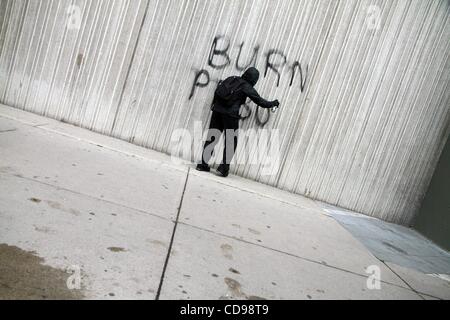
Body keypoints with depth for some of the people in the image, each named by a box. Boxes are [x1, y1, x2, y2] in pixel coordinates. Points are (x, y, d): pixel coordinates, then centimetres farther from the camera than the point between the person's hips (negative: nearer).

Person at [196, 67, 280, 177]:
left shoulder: (231, 79, 14)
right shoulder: (247, 88, -1)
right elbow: (260, 102, 4)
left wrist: (215, 104, 29)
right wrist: (273, 103, 20)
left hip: (218, 110, 6)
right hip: (231, 114, -5)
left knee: (212, 137, 7)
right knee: (231, 141, 6)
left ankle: (204, 164, 9)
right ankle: (224, 168, 7)